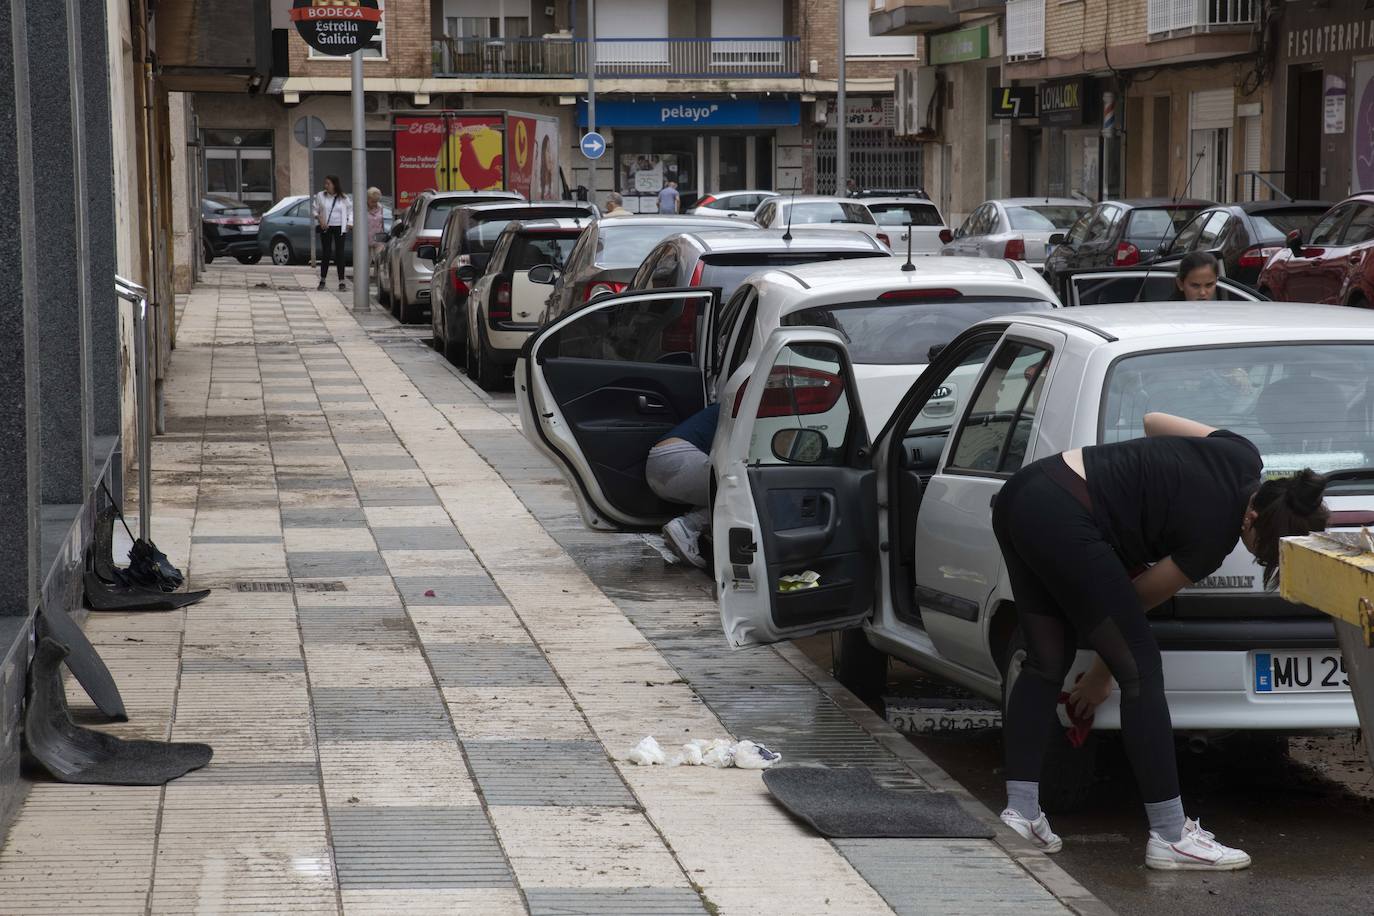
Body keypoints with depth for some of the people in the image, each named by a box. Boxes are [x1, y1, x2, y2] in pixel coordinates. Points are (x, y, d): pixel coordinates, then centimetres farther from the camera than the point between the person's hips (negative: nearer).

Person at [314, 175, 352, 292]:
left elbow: (350, 210, 11)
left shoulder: (343, 198, 1)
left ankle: (341, 282, 0)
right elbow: (315, 210, 6)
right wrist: (319, 219, -10)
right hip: (326, 228, 0)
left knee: (340, 253, -2)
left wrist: (350, 222, -2)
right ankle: (322, 281, 13)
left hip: (339, 228, 0)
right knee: (325, 253, 1)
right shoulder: (320, 196, 1)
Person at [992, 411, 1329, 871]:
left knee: (1046, 662, 14)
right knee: (1140, 670, -3)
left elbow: (1154, 421, 25)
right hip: (1063, 522, -10)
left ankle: (1020, 815, 12)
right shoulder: (1211, 535, -10)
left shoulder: (1241, 458, 8)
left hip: (1022, 492, 10)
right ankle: (1170, 838, 0)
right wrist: (1101, 675, 19)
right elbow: (1138, 599, 4)